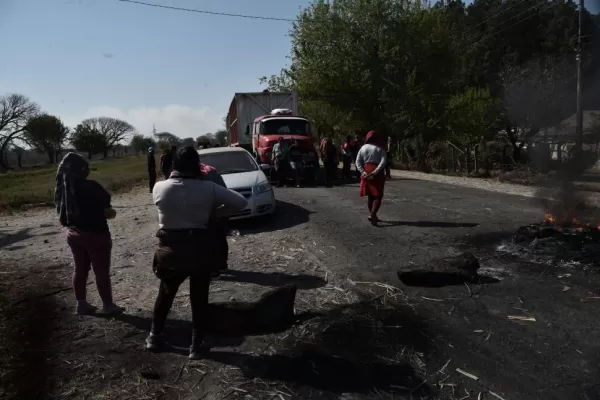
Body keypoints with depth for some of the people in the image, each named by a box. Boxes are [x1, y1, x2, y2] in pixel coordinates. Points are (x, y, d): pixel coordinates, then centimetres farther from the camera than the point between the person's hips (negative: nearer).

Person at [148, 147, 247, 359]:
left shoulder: (159, 187, -7)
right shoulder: (208, 188, -11)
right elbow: (241, 202, -5)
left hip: (170, 249, 2)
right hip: (200, 248, -1)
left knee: (165, 294, 22)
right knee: (199, 298, 12)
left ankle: (154, 337, 35)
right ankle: (196, 346, 21)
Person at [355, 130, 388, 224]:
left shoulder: (363, 148, 5)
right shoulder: (380, 148, -4)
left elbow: (358, 162, -2)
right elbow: (383, 162, -17)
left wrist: (363, 172, -9)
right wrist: (374, 172, -20)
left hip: (366, 173, 4)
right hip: (377, 174, -4)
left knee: (370, 195, 16)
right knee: (378, 196, -2)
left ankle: (371, 214, 23)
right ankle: (372, 214, -21)